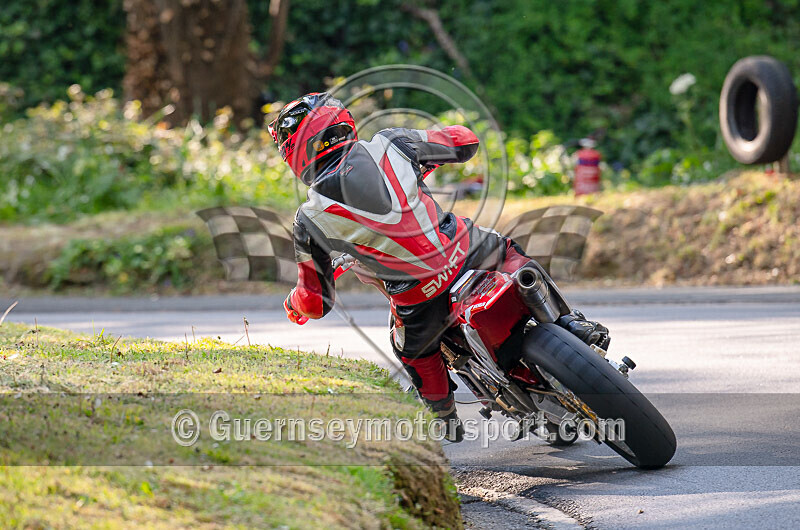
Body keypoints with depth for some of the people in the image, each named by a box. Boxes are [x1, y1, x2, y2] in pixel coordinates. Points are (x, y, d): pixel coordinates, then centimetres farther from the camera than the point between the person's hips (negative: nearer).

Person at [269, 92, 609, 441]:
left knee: (413, 348, 33)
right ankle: (570, 323, 25)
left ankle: (445, 415, 50)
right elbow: (464, 142, 10)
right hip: (469, 253, 1)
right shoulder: (389, 145, -6)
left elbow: (315, 303, -1)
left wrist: (293, 305, 23)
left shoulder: (310, 221, -10)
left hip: (424, 304, -1)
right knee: (508, 253, 35)